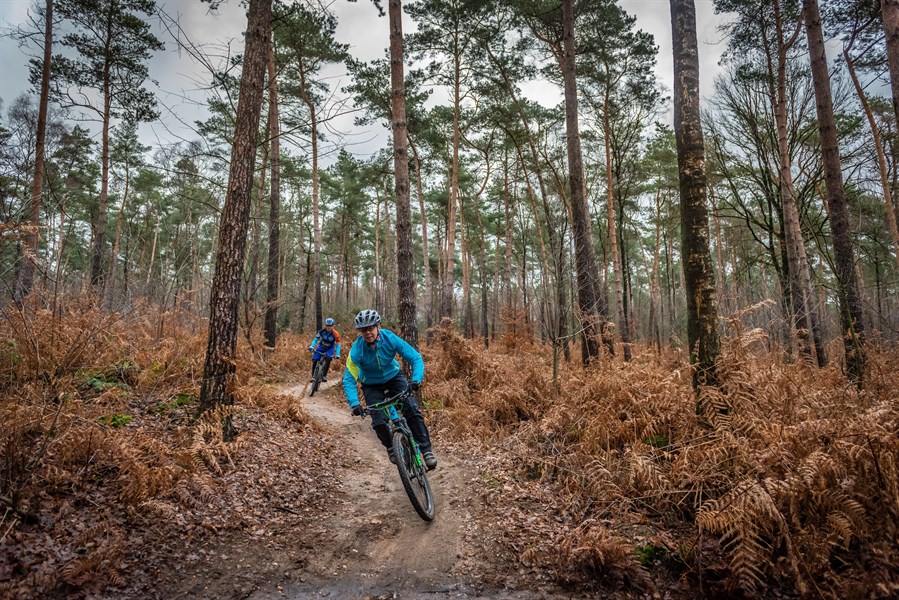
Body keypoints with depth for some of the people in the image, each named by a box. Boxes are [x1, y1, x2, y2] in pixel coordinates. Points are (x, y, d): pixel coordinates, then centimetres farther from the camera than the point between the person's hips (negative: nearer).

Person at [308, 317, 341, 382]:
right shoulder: (322, 331, -24)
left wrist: (337, 354, -34)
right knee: (314, 361, -11)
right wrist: (311, 346, -37)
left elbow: (337, 345, -24)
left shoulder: (336, 334, -27)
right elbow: (316, 339, -21)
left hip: (329, 349, -1)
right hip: (321, 347, 2)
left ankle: (324, 376, -14)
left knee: (328, 359, -27)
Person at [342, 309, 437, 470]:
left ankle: (426, 449, -10)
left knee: (411, 410, -20)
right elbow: (349, 379, -27)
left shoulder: (390, 338, -26)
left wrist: (416, 379, -43)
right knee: (378, 422, -15)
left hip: (394, 377, 0)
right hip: (371, 385, 0)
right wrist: (354, 404, -42)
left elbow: (416, 358, -25)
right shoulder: (357, 350, -27)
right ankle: (391, 447, 15)